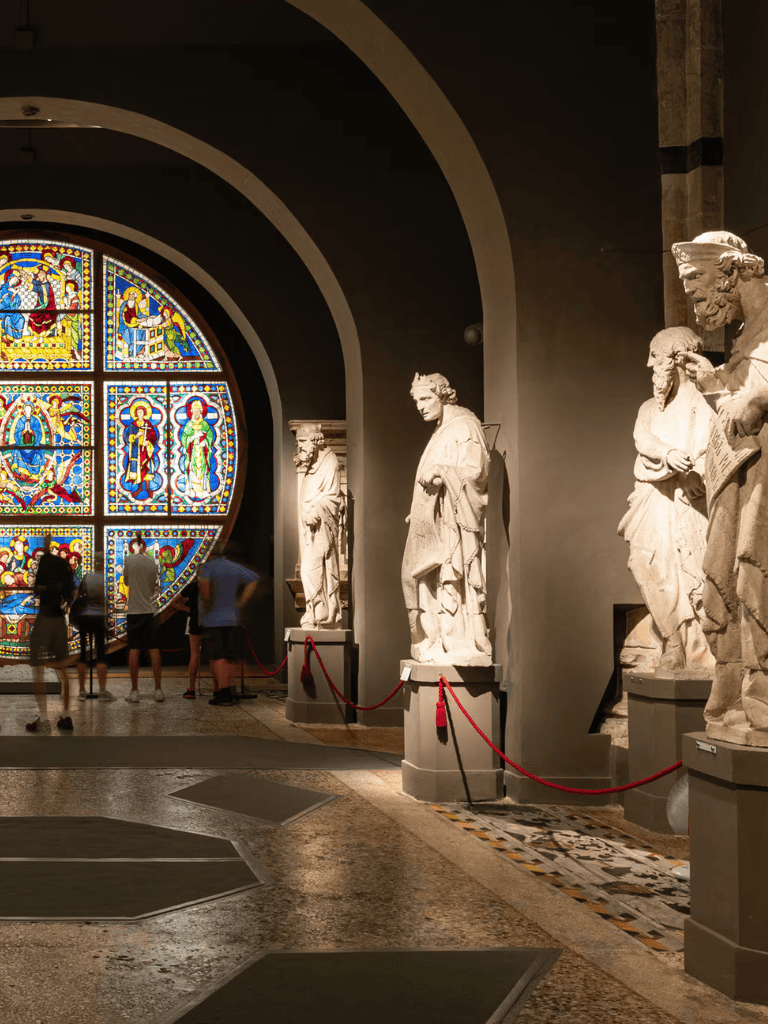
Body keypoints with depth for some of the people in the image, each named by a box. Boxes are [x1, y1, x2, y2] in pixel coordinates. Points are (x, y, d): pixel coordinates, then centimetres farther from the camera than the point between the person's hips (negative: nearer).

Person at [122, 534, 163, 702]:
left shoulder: (128, 560, -4)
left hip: (134, 611, -2)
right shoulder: (152, 562, 4)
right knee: (154, 650, 4)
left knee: (134, 650, 1)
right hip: (151, 610, 2)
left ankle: (134, 691, 1)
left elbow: (126, 582, 9)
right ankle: (158, 690, 3)